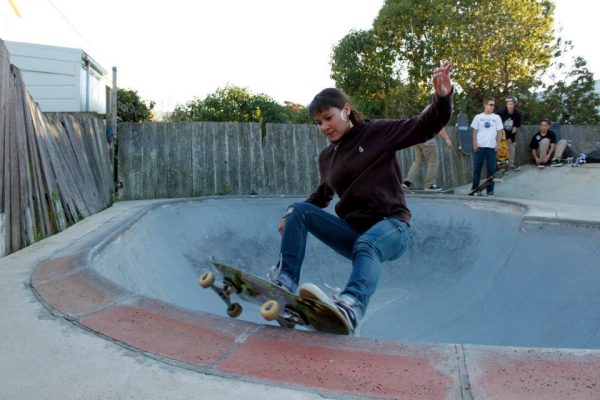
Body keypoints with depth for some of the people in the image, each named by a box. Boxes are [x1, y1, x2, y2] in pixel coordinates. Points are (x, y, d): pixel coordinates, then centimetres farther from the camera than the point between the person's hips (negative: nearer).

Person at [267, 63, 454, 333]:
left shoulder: (377, 133, 0)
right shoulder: (326, 157, 15)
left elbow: (426, 126, -7)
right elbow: (322, 196, 27)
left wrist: (442, 98, -26)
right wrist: (293, 216, 12)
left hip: (391, 226, -5)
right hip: (352, 230, 6)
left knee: (366, 245, -40)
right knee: (298, 211, -10)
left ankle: (351, 307, -66)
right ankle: (286, 280, -22)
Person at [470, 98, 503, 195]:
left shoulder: (496, 117, 7)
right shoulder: (478, 117, 5)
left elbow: (499, 132, 7)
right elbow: (475, 131, 5)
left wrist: (498, 144, -2)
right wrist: (474, 144, -3)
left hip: (492, 146, 1)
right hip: (479, 146, -1)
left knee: (491, 169, 2)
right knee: (477, 168, 2)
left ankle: (490, 190, 7)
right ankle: (474, 187, 12)